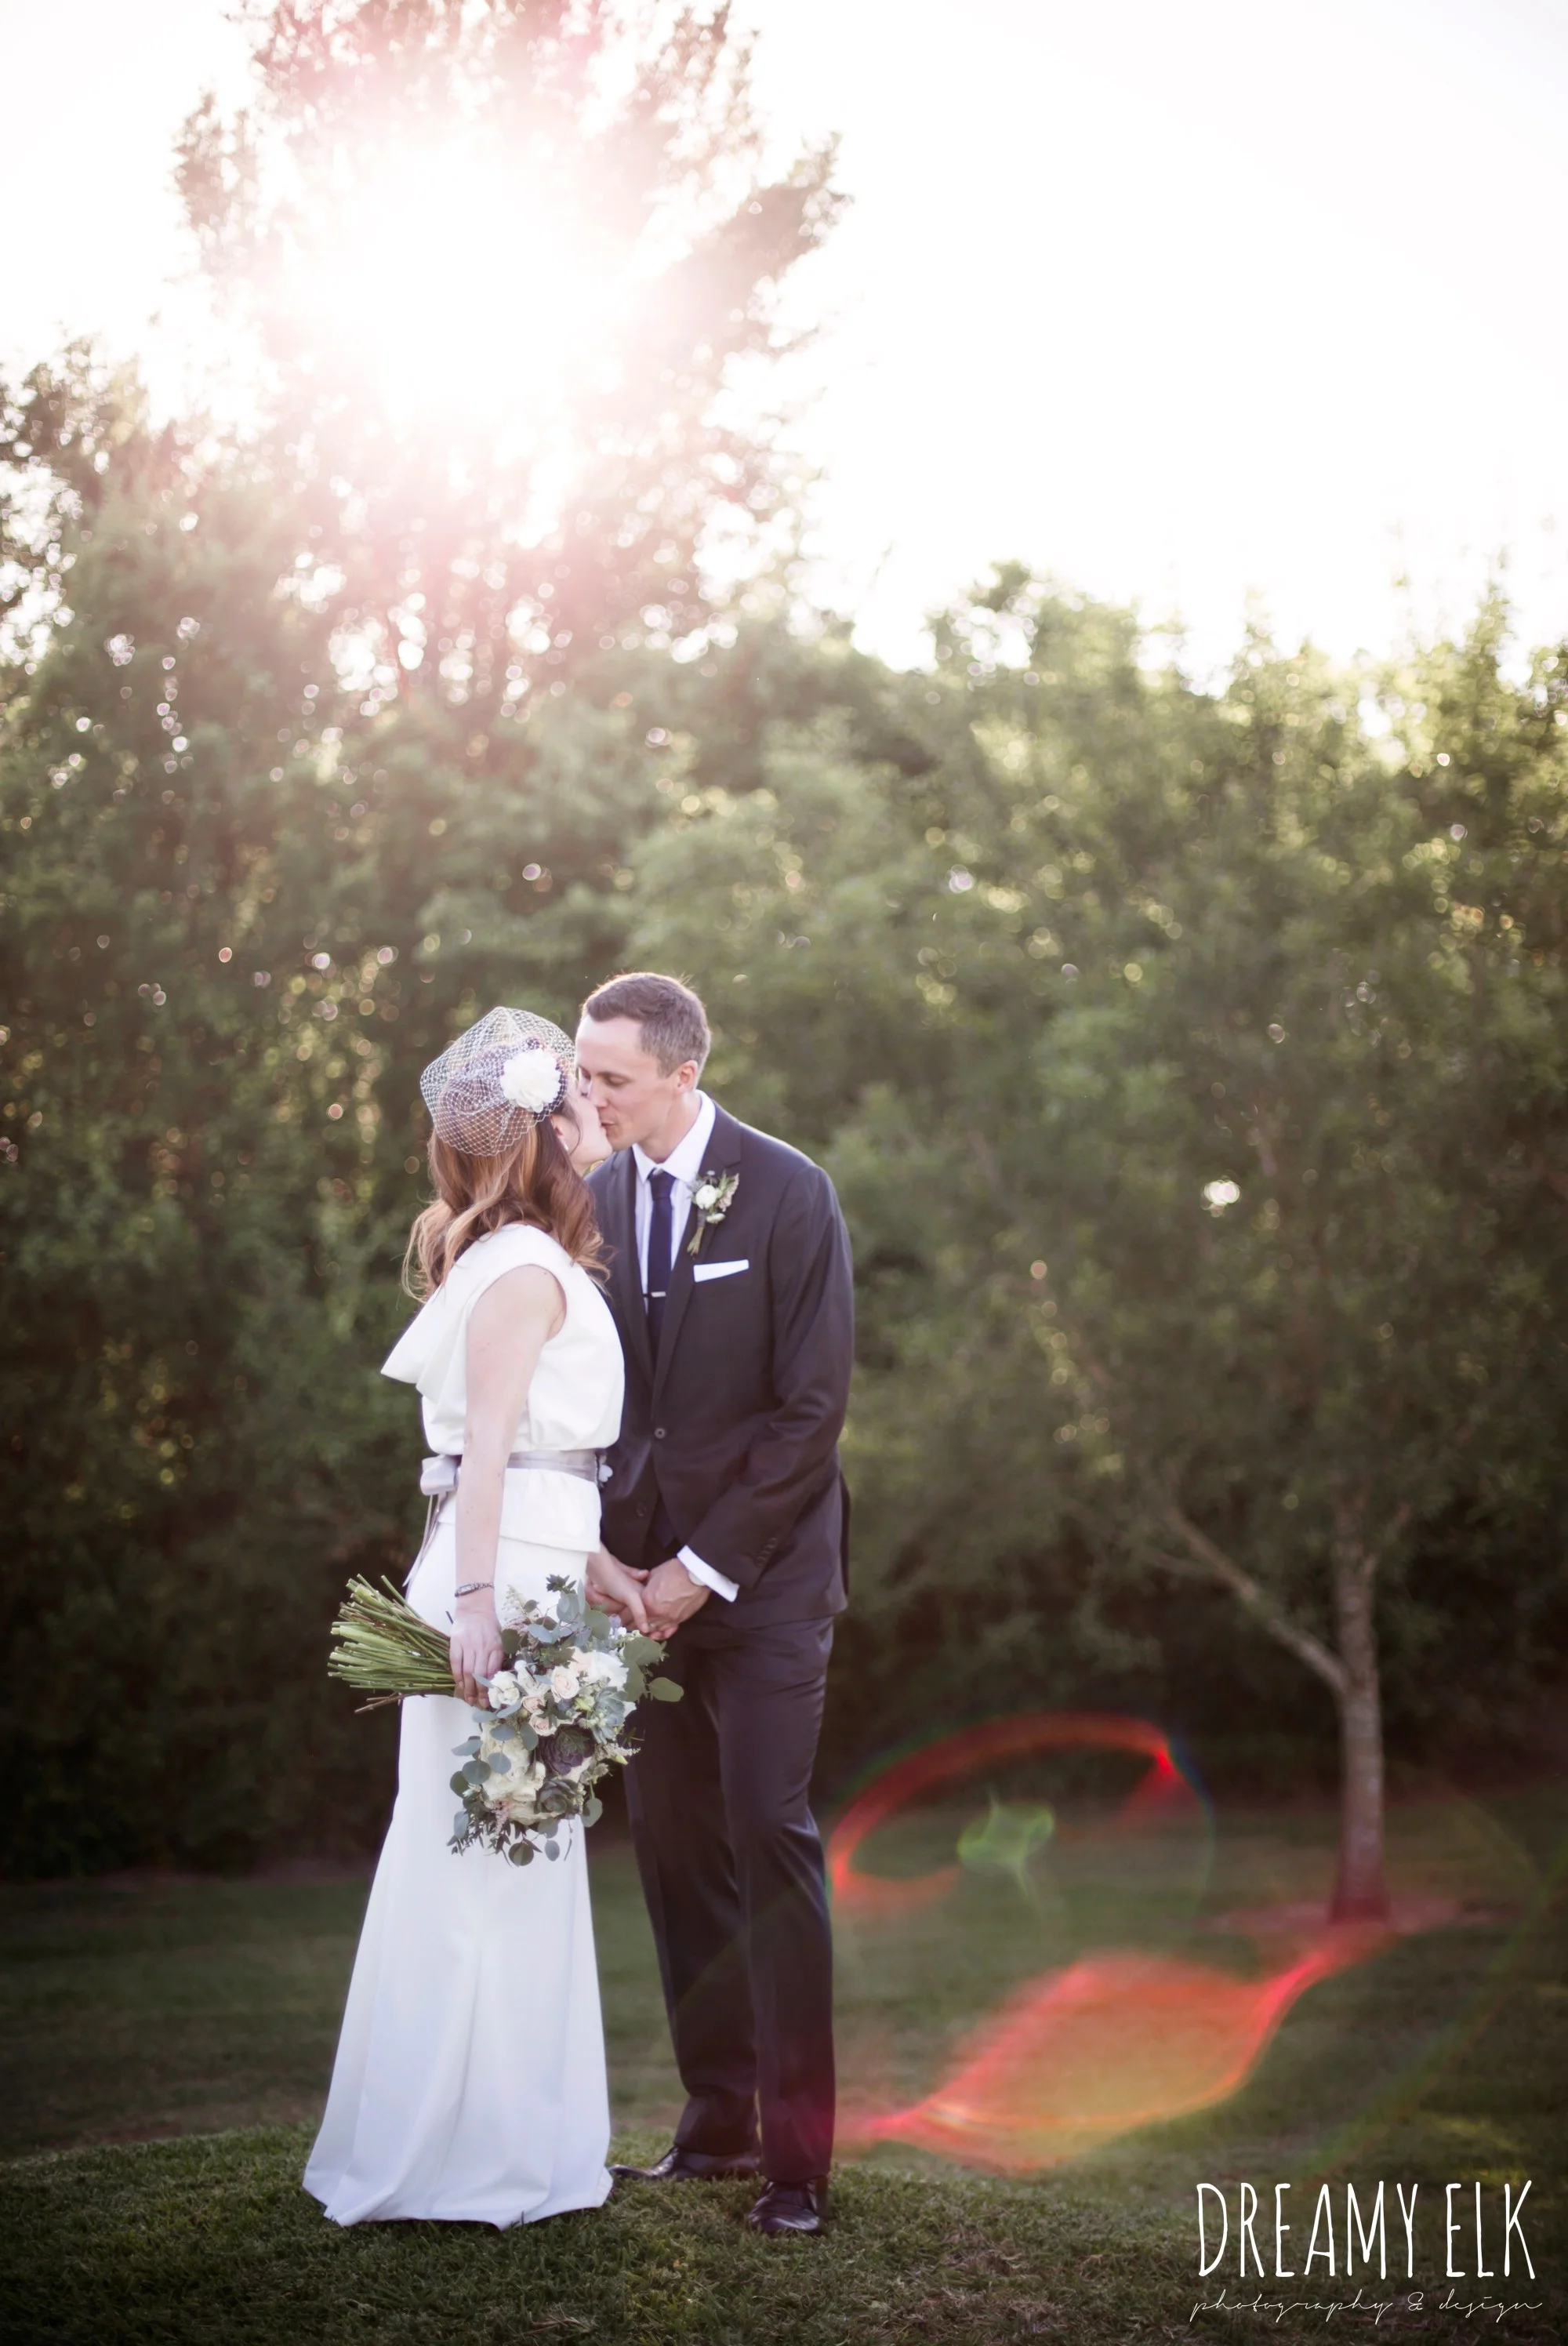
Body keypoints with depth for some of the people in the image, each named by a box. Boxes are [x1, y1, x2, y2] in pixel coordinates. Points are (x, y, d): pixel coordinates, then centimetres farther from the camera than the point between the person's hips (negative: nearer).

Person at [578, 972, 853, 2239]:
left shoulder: (789, 1193, -9)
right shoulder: (596, 1198, 7)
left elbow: (813, 1404, -10)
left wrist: (706, 1565, -12)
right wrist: (598, 1552, -3)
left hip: (763, 1567, -5)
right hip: (644, 1576, 5)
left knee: (769, 1837, -7)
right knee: (672, 1846, 7)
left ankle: (798, 2149, 1)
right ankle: (718, 2118, 18)